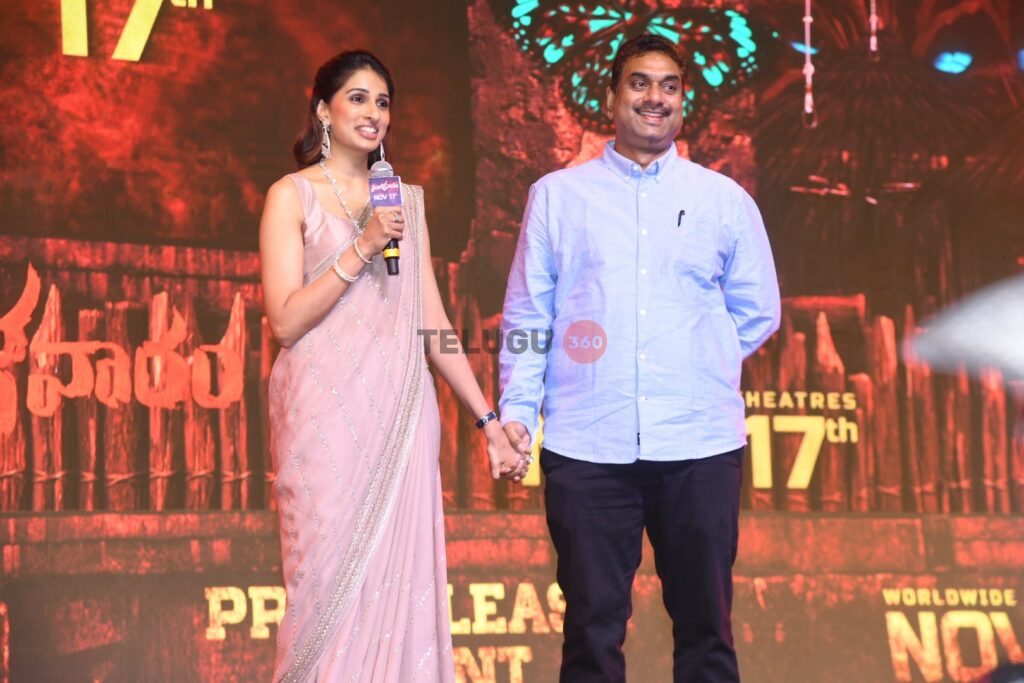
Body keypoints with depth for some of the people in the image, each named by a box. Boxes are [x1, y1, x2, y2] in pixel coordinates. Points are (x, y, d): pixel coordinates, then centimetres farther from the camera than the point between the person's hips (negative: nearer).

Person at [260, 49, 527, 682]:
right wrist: (361, 249, -14)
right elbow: (286, 320, -8)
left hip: (401, 413, 4)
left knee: (401, 584, 2)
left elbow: (432, 323, 14)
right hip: (326, 413, -4)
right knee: (333, 580, -4)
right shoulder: (292, 196, 1)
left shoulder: (406, 199, 15)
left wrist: (489, 420, 10)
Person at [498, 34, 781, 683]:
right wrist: (516, 410, -1)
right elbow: (527, 314, 8)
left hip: (701, 444, 1)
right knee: (593, 627, 1)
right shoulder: (557, 196, 9)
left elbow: (759, 312, 17)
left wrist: (697, 368, 11)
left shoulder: (726, 201, 11)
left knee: (706, 625, 4)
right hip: (587, 446, -1)